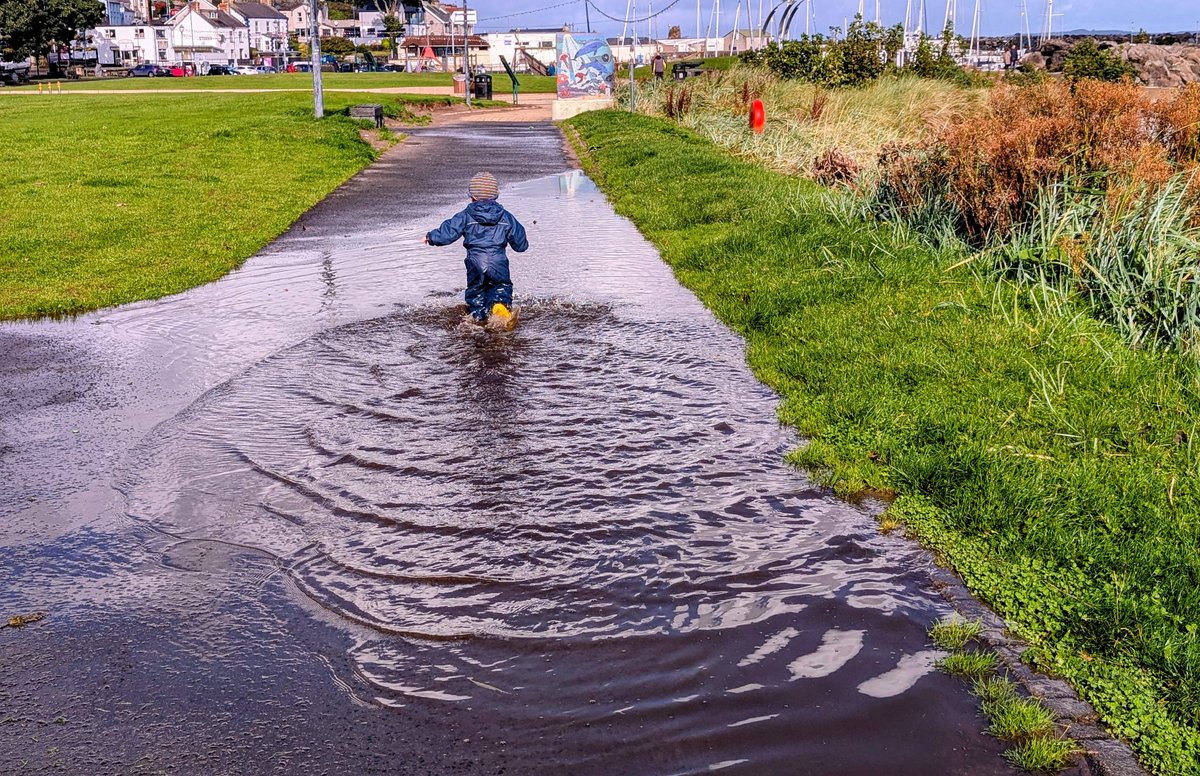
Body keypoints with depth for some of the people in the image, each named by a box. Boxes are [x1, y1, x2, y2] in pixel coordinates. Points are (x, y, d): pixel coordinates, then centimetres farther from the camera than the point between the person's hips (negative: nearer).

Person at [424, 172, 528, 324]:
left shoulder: (465, 216, 0)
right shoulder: (505, 216, 7)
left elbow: (448, 231, 0)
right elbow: (519, 237, 16)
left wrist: (431, 237, 16)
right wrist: (523, 245, 39)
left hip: (475, 262, 0)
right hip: (498, 262, 0)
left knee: (475, 288, 18)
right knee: (502, 285, 13)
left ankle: (478, 315, 12)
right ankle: (501, 302, -17)